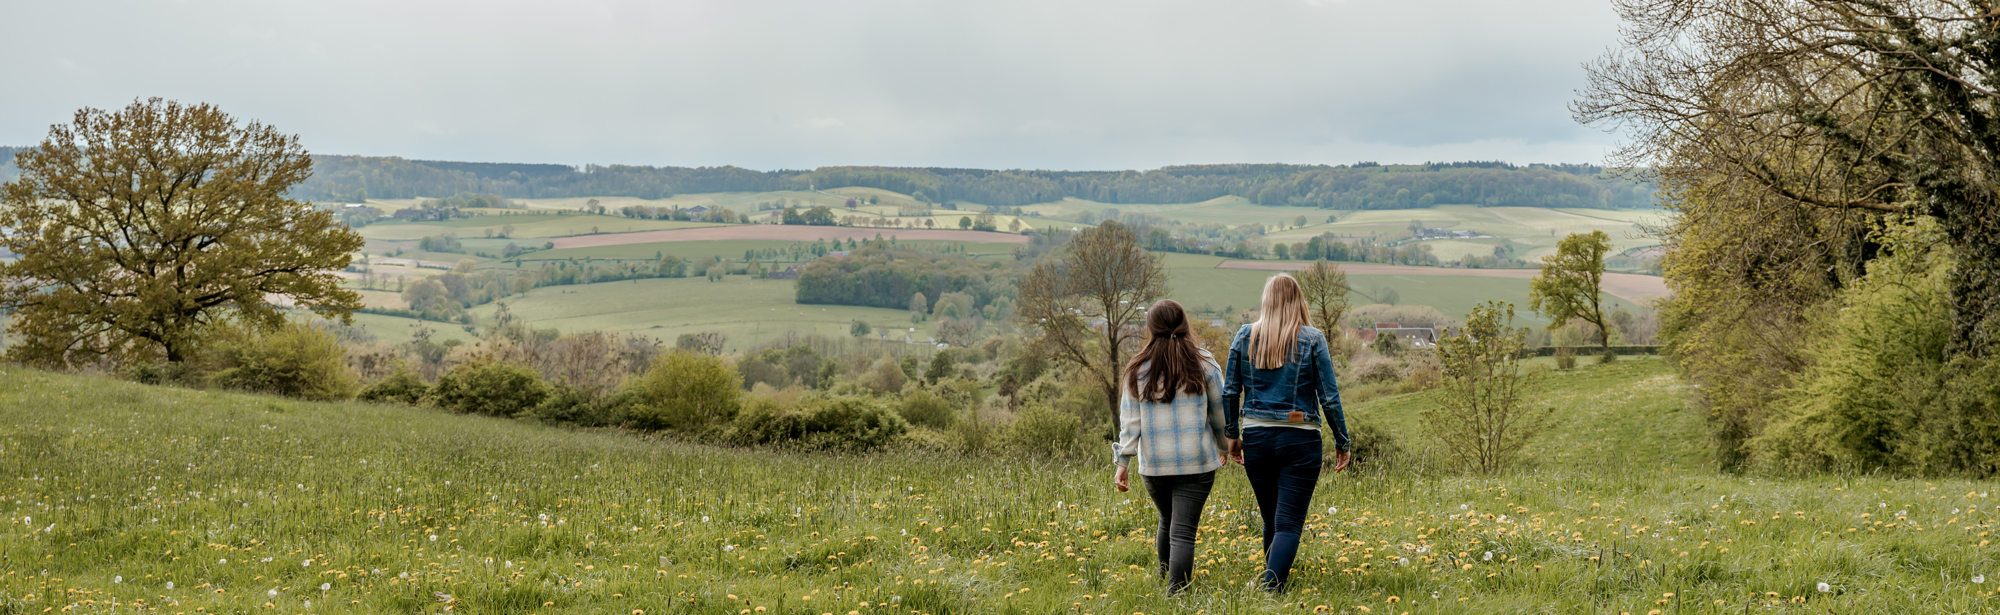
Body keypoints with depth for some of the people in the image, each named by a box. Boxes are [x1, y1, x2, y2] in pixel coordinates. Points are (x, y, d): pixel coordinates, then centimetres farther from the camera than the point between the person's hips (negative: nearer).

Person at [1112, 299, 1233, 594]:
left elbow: (1129, 421, 0)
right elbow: (1219, 412, 6)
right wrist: (1224, 447, 21)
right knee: (1183, 531, -3)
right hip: (1196, 463, -2)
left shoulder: (1138, 370, 2)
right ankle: (1176, 593, -10)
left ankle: (1165, 581, 35)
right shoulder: (1204, 364, -1)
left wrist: (1123, 462, 3)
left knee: (1168, 521, 23)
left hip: (1154, 464, 2)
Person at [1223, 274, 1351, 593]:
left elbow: (1229, 392, 5)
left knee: (1271, 520, 19)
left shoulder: (1245, 336, 3)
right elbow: (1329, 397, -4)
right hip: (1299, 440, -3)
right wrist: (1342, 442, 6)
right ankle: (1271, 590, -21)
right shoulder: (1312, 340, -4)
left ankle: (1272, 581, 32)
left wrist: (1232, 435, 16)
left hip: (1256, 437, 3)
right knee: (1289, 524, -4)